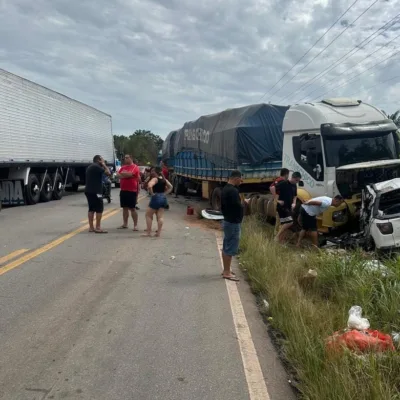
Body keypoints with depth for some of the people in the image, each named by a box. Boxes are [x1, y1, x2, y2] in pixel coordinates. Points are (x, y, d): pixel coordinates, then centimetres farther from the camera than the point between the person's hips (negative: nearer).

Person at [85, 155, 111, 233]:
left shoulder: (90, 167, 19)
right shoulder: (97, 167, -12)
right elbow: (108, 173, -15)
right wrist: (104, 165, -2)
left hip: (89, 191, 10)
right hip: (95, 191, -10)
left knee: (91, 209, 11)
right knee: (99, 209, -6)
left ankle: (91, 227, 12)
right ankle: (98, 227, -7)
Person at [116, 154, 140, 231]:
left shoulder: (135, 167, -7)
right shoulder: (123, 167, 13)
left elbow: (130, 174, -22)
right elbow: (118, 175, 3)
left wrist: (122, 173, -5)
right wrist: (127, 175, -12)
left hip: (132, 191, -6)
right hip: (123, 190, 7)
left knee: (132, 208, -3)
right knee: (125, 208, 12)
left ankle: (135, 225, 4)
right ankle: (125, 224, 20)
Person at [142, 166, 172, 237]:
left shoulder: (155, 179, -11)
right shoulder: (164, 179, 11)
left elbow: (149, 186, -28)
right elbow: (170, 187, 17)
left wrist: (152, 193, -15)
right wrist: (164, 193, 10)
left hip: (156, 197, -7)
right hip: (163, 198, 7)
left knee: (148, 215, 6)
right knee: (160, 216, 6)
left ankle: (148, 232, 6)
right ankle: (159, 232, 4)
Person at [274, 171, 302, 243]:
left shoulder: (294, 186, 11)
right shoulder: (283, 183, -13)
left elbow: (295, 195, 24)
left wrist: (294, 203, 5)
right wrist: (277, 200, -18)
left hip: (289, 207, 8)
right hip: (282, 206, -8)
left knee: (284, 224, 9)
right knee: (289, 222, -18)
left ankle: (281, 241, 16)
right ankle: (277, 237, -8)